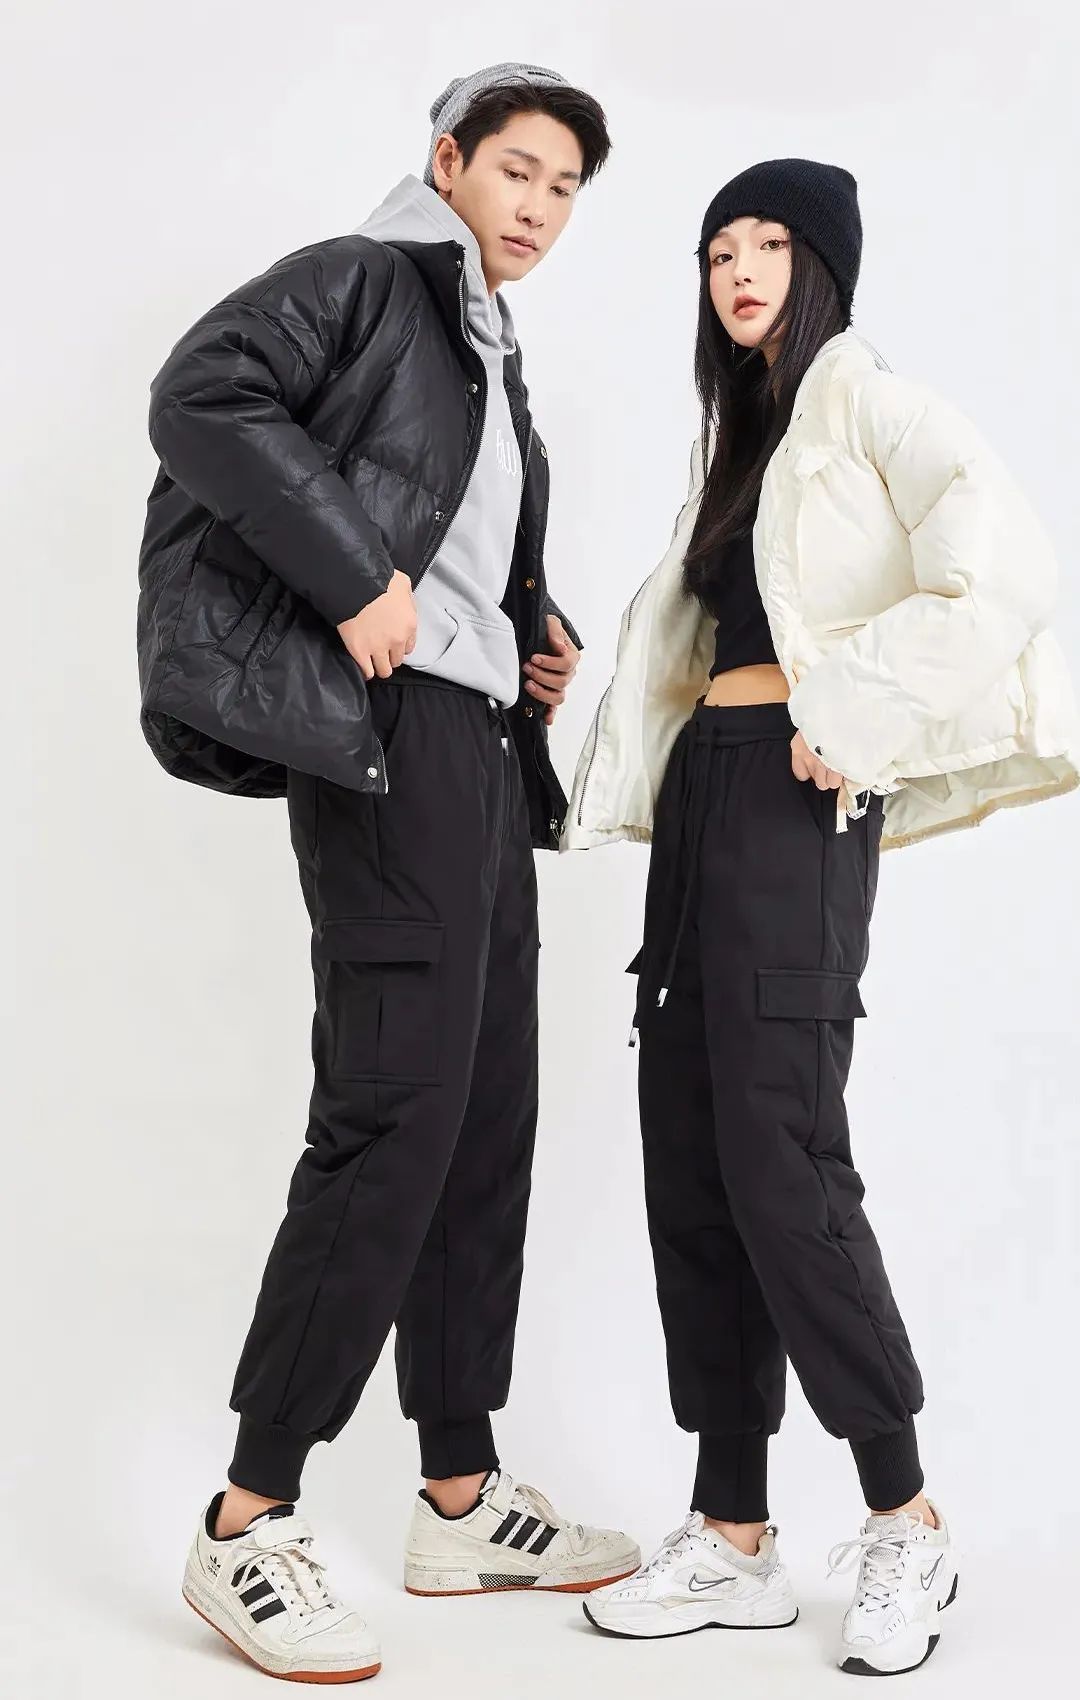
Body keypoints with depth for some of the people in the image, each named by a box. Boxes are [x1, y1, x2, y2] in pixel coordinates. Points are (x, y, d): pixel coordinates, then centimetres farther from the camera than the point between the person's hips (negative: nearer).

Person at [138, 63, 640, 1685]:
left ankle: (461, 1499, 17)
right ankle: (246, 1525, -6)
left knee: (487, 1119, 8)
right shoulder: (363, 279, 1)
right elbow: (200, 397, -15)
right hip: (388, 727, -9)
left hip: (483, 744, 9)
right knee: (395, 1112, -14)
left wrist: (542, 639, 13)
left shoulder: (498, 360, 25)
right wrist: (356, 579, -20)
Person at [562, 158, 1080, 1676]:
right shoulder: (733, 431, 23)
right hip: (700, 792, 8)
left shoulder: (869, 400, -2)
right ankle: (734, 1539, 11)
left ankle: (906, 1522, 5)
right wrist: (642, 776, 8)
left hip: (794, 800, -8)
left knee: (780, 1154, -11)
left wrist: (854, 713, -14)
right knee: (690, 1163, 4)